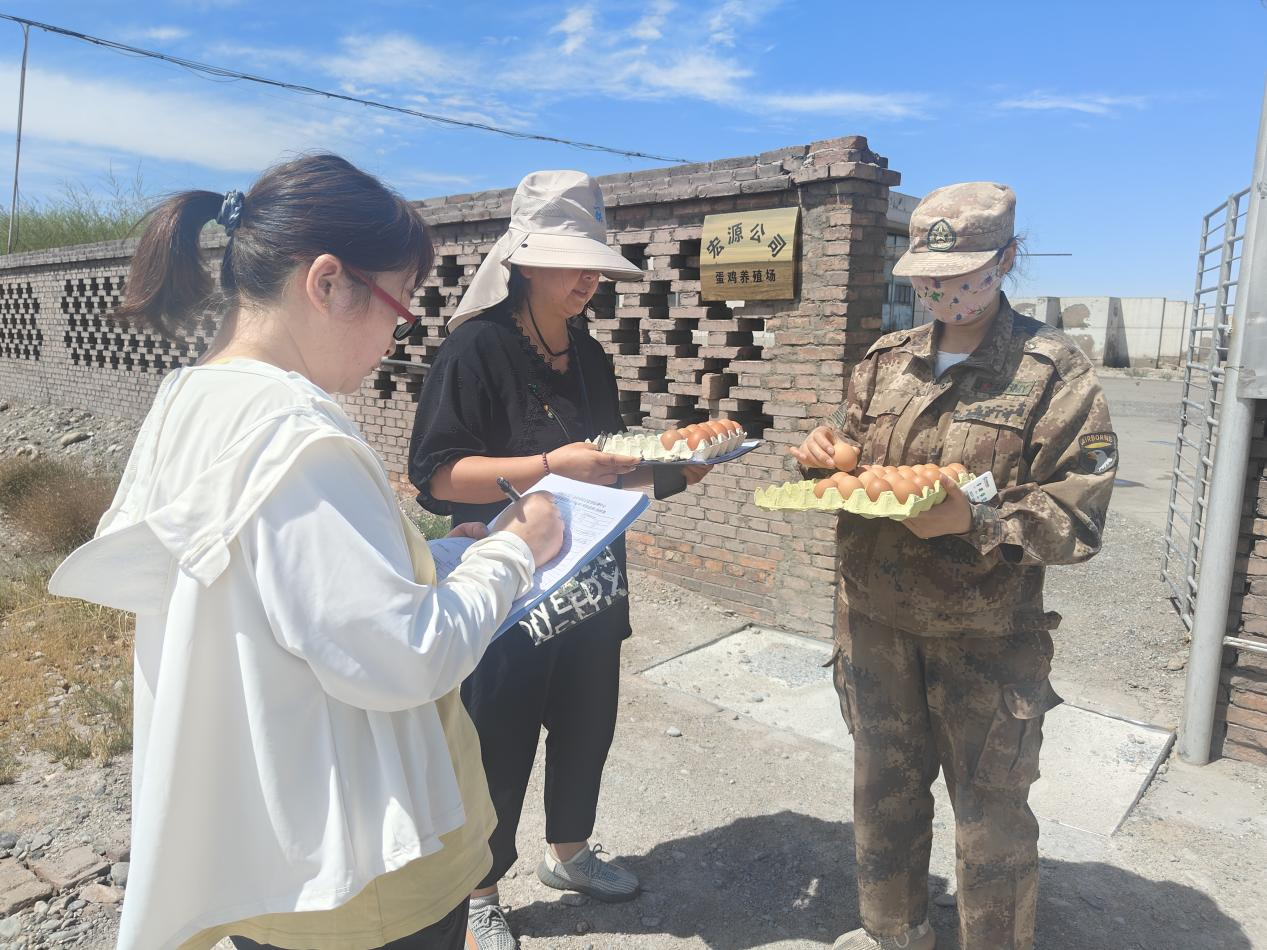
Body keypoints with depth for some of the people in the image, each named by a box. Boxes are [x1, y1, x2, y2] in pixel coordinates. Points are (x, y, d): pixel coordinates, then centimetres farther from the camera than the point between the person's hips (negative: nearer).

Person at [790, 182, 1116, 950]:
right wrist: (828, 454, -7)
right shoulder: (887, 361, 6)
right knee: (884, 792, 20)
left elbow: (1077, 518, -13)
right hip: (874, 623, 5)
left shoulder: (1056, 373, -8)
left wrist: (976, 521, -28)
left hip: (985, 640, -4)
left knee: (991, 816, 11)